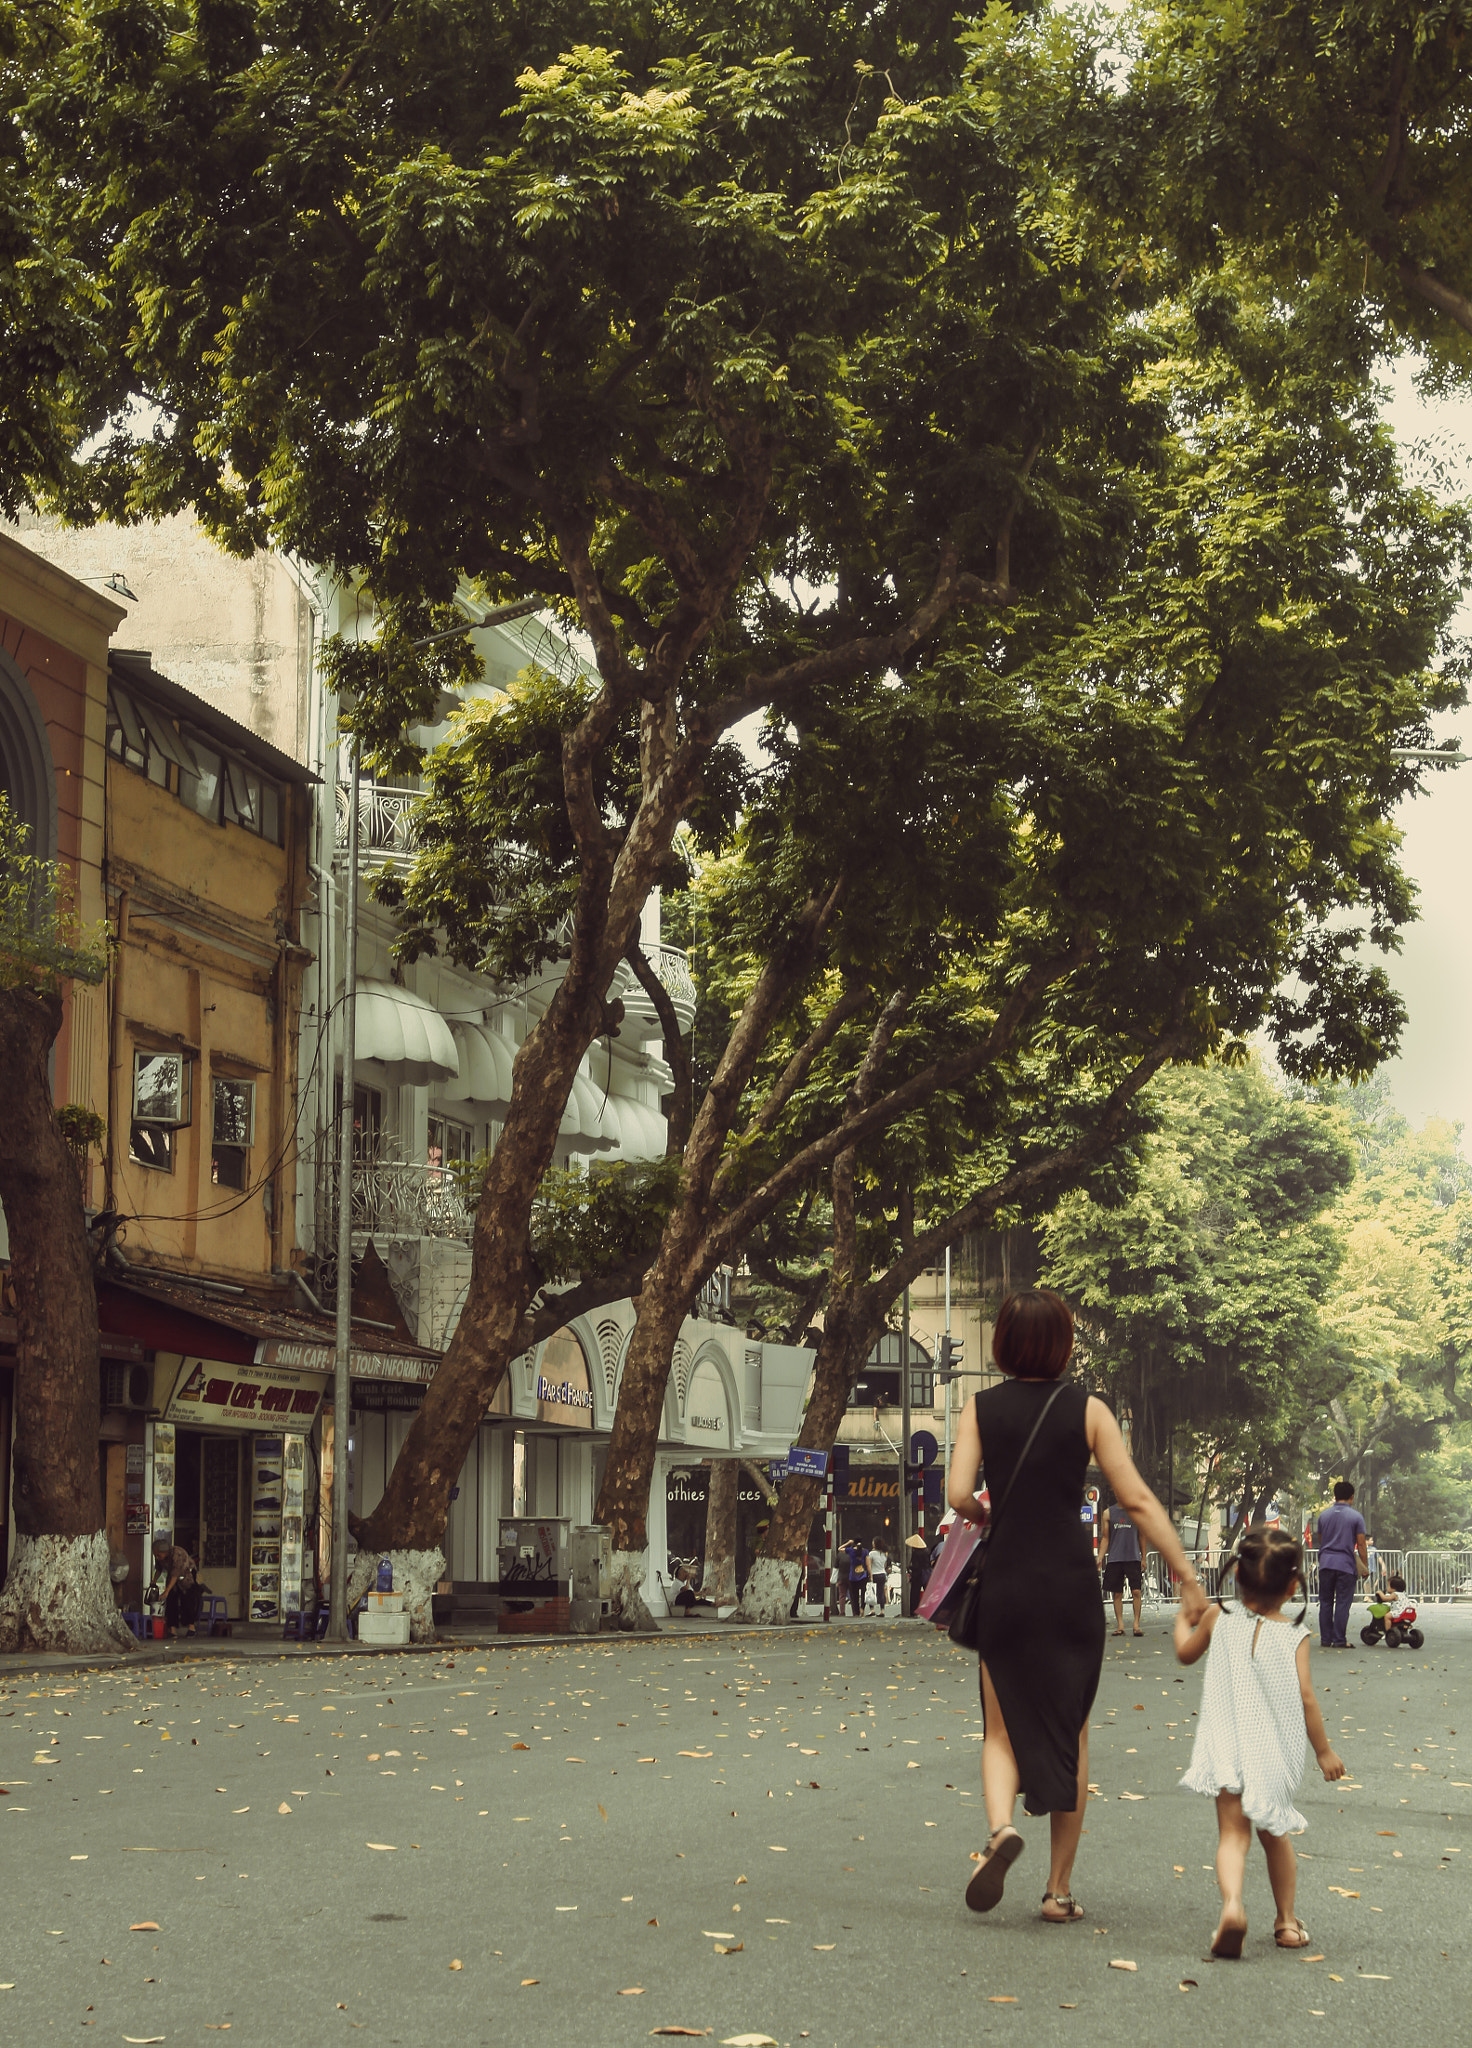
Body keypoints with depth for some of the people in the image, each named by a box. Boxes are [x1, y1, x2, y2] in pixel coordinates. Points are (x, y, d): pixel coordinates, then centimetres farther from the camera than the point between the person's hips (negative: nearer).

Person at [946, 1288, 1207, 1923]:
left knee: (1004, 1727, 12)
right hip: (1072, 1586, 0)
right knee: (1071, 1732, 11)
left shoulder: (980, 1409, 1)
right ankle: (1059, 1888, 14)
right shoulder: (1087, 1409, -1)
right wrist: (1188, 1576, -1)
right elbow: (1137, 1500, -5)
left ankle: (1001, 1827, -19)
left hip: (1006, 1585, 0)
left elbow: (959, 1494, -10)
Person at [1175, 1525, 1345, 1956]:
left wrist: (1183, 1618, 36)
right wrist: (1323, 1750, 4)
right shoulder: (1294, 1636, -5)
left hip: (1228, 1749, -1)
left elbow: (1185, 1653, 16)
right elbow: (1306, 1699, -8)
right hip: (1275, 1755, 1)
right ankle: (1287, 1921, 28)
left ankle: (1232, 1904, -32)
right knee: (1275, 1835, 20)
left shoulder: (1218, 1618, -1)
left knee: (1233, 1834, -6)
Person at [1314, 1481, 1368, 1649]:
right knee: (1342, 1604, -1)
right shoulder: (1356, 1516, -3)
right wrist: (1365, 1567, 3)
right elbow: (1361, 1544, -4)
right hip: (1346, 1564, -3)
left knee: (1325, 1602, 9)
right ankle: (1339, 1640, -1)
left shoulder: (1324, 1515, 9)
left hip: (1325, 1562, 3)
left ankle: (1325, 1639, 10)